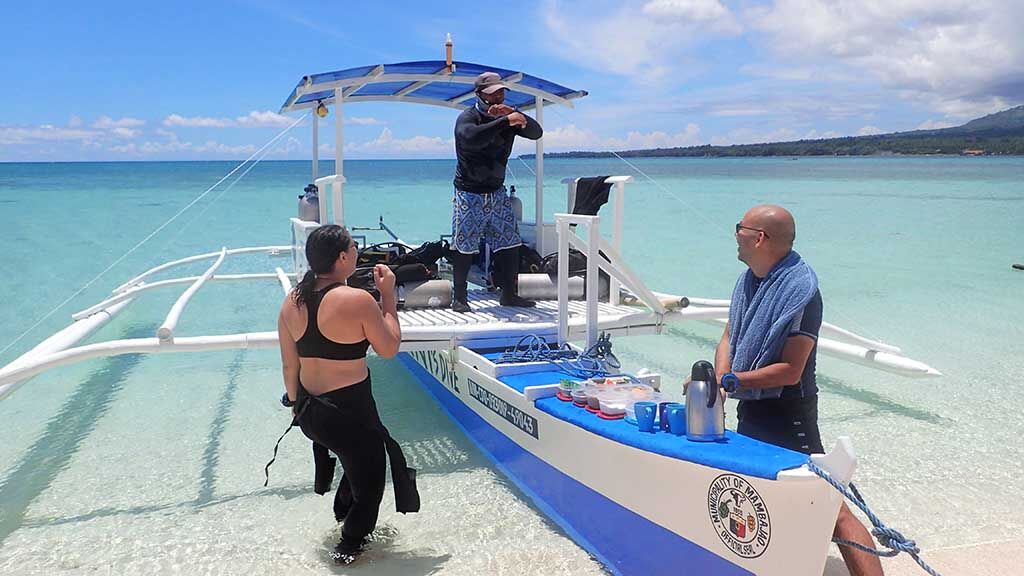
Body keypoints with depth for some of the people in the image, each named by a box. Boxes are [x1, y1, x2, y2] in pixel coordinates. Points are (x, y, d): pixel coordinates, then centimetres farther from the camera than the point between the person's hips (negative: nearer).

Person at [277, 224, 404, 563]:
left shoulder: (292, 302, -1)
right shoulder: (357, 300, -21)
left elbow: (289, 365, 7)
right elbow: (389, 348, -8)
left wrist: (297, 404, 22)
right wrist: (388, 296, -2)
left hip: (309, 412, 7)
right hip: (349, 412, -7)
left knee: (357, 459, 33)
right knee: (369, 478, 19)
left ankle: (343, 512, 51)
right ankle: (349, 545, 34)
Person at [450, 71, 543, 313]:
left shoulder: (506, 117, 6)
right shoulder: (468, 117, -12)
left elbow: (536, 132, -4)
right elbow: (472, 138, -35)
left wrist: (515, 113, -19)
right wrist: (505, 121, -34)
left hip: (497, 191, 6)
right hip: (469, 193, -6)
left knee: (509, 243, 5)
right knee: (464, 247, -2)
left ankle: (509, 294, 16)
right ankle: (459, 298, 10)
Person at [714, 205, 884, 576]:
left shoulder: (800, 291, -19)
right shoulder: (748, 280, 7)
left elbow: (791, 371, -22)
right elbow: (729, 338, 9)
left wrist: (732, 380, -22)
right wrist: (719, 378, -10)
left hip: (787, 416, -9)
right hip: (750, 412, 9)